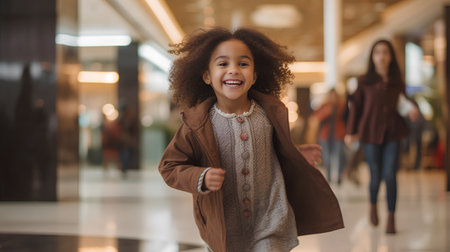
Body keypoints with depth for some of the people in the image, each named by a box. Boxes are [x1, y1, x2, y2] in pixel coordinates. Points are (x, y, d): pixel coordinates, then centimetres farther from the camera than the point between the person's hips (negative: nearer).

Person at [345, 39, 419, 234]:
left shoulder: (397, 83, 8)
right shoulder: (364, 81, 2)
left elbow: (400, 105, 16)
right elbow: (356, 106, 6)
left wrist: (410, 110, -6)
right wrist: (351, 131, 4)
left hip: (392, 134, 1)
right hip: (370, 133, -1)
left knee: (390, 174, -9)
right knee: (376, 175, 2)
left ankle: (391, 218, 0)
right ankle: (373, 205, 33)